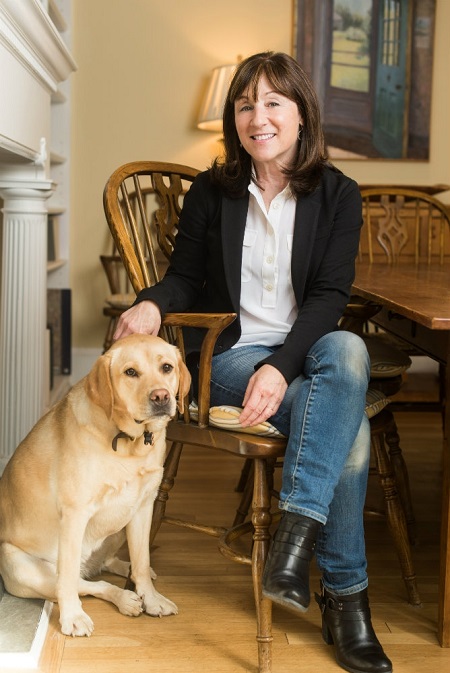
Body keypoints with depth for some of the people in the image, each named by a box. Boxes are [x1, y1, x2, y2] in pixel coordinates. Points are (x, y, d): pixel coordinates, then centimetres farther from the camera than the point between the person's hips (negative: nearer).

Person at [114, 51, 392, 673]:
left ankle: (296, 533, -36)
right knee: (350, 424, -28)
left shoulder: (337, 194, 2)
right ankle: (344, 597, -19)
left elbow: (329, 296, -7)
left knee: (349, 349, -36)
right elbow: (185, 277, 7)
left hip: (311, 349, 2)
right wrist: (151, 304, -18)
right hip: (232, 354, -1)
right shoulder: (211, 192, 2)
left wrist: (281, 367, -23)